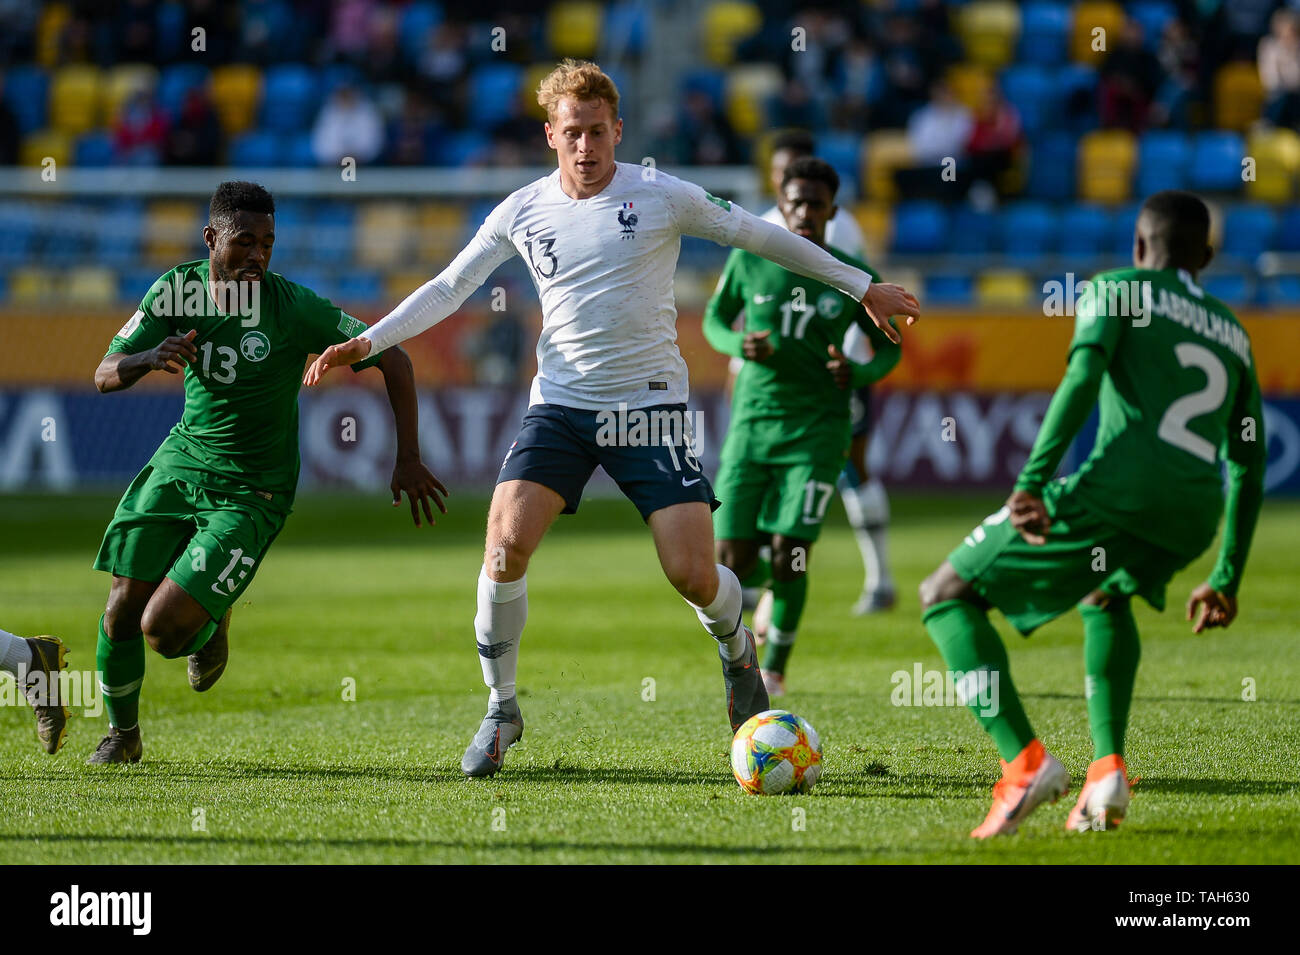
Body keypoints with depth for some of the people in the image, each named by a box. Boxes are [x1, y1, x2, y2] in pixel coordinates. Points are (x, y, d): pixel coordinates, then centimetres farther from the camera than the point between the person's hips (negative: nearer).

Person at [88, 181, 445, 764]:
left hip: (251, 492, -4)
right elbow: (105, 376, -8)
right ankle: (122, 733, 24)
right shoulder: (177, 290, -6)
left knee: (163, 630, -16)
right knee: (123, 607, -3)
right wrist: (150, 357, -31)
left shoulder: (292, 306, -18)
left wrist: (409, 458, -14)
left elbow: (391, 359, -11)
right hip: (182, 459, 4)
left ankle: (213, 624, 22)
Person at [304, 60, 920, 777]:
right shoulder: (521, 213, 3)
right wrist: (365, 343, 1)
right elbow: (448, 288, 11)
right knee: (505, 545, -19)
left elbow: (758, 235, 5)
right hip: (560, 403, 2)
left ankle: (737, 651, 27)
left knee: (693, 576, -11)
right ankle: (501, 711, 0)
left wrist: (861, 286, 10)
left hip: (650, 403, -2)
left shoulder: (661, 198, -4)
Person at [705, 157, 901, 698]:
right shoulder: (750, 261, 1)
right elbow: (715, 318, 15)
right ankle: (768, 583, 28)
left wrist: (859, 373, -12)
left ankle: (775, 665, 13)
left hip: (817, 429, -2)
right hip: (753, 424, 2)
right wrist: (739, 345, -7)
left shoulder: (854, 278, -1)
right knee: (733, 563, -6)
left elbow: (888, 349, 10)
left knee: (790, 556, -9)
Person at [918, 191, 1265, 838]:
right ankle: (1107, 769, 19)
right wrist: (1227, 579, 40)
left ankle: (1023, 762, -12)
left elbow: (1083, 378, -7)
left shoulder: (1116, 290, 13)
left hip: (1117, 488, -6)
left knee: (946, 595, 7)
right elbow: (1248, 464, 33)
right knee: (1106, 594, 39)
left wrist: (1032, 482, -16)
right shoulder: (1233, 334, 30)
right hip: (1194, 519, 6)